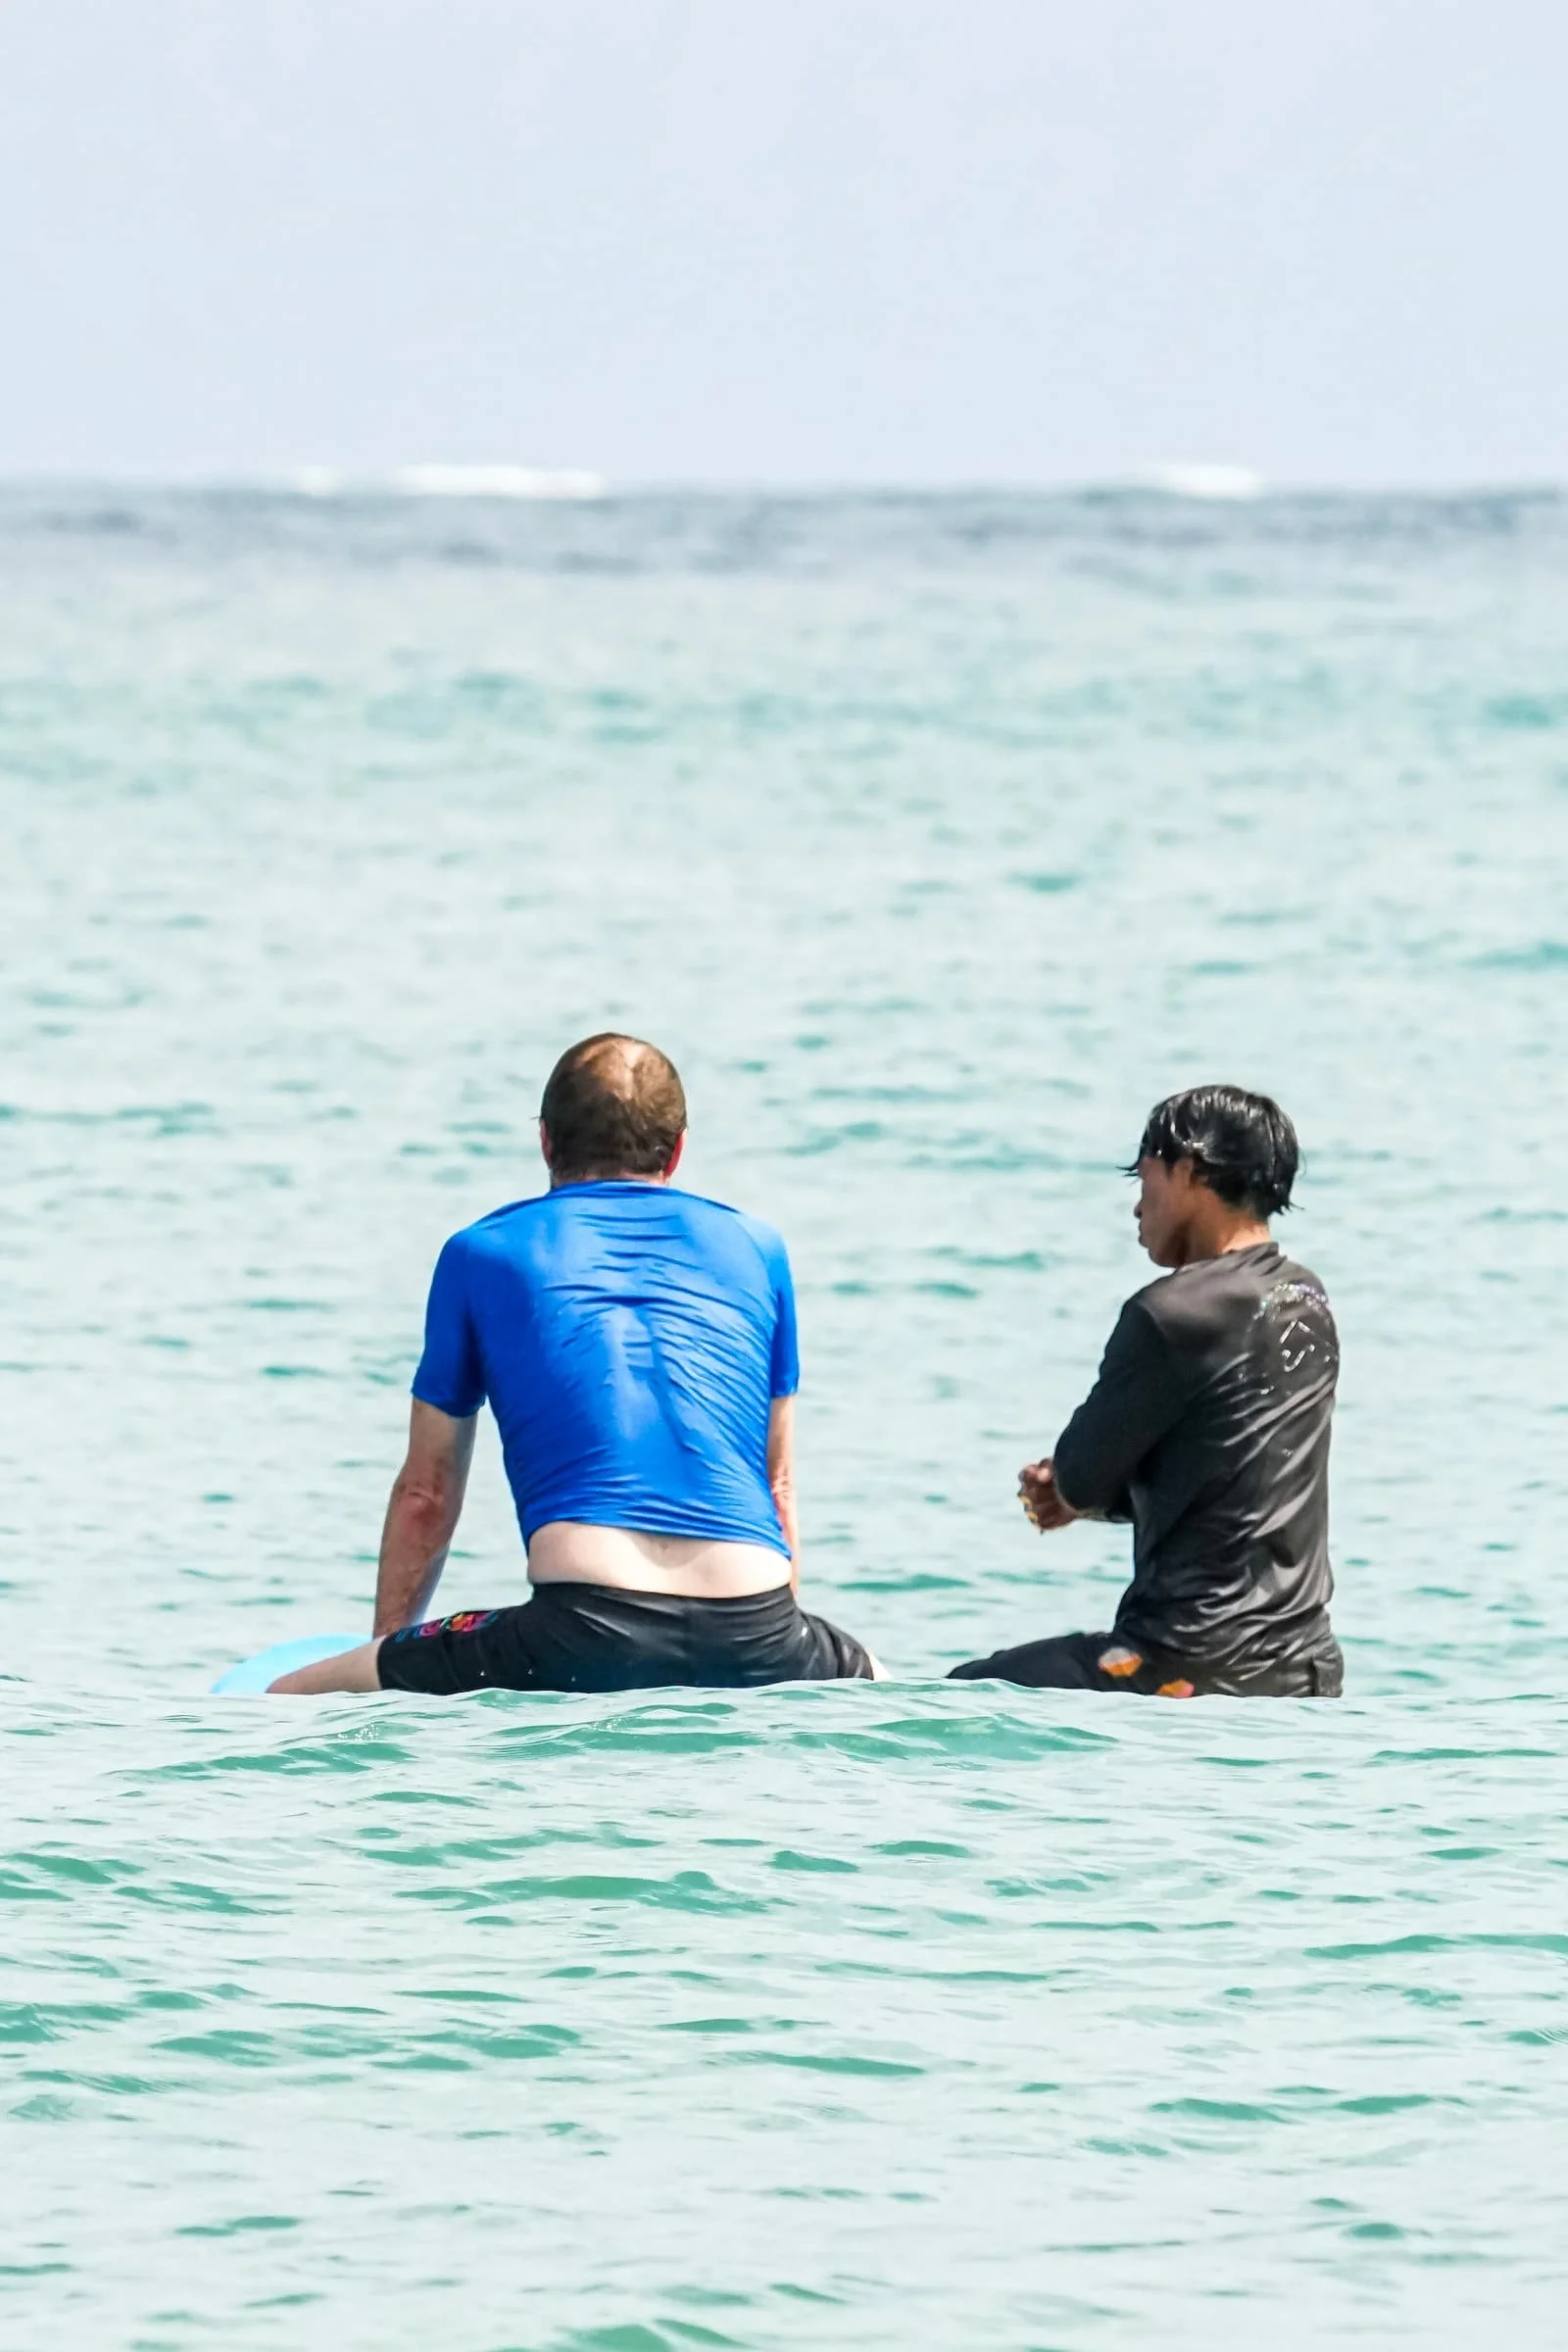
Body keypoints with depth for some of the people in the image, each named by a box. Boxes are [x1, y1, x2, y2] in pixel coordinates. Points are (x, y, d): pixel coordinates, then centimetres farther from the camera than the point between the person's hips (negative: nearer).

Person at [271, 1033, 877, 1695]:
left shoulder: (480, 1253, 18)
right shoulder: (755, 1246, 22)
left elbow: (426, 1494, 24)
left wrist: (382, 1669, 37)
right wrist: (790, 1661, 39)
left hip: (583, 1638, -2)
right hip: (752, 1634, 2)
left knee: (288, 1707, 9)